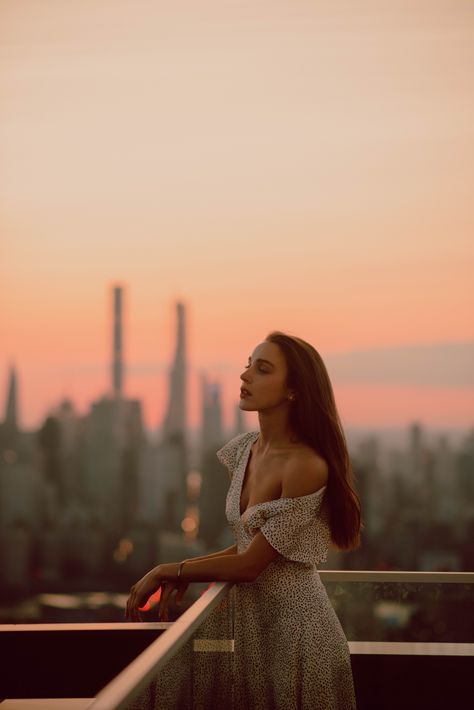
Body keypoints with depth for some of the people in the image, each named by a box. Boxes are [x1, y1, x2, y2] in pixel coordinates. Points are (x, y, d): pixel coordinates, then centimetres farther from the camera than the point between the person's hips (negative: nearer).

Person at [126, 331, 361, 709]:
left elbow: (250, 563, -17)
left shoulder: (306, 466, -22)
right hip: (252, 621, 7)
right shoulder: (246, 449, 2)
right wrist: (183, 574, -2)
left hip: (296, 626, -7)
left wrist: (168, 571, -8)